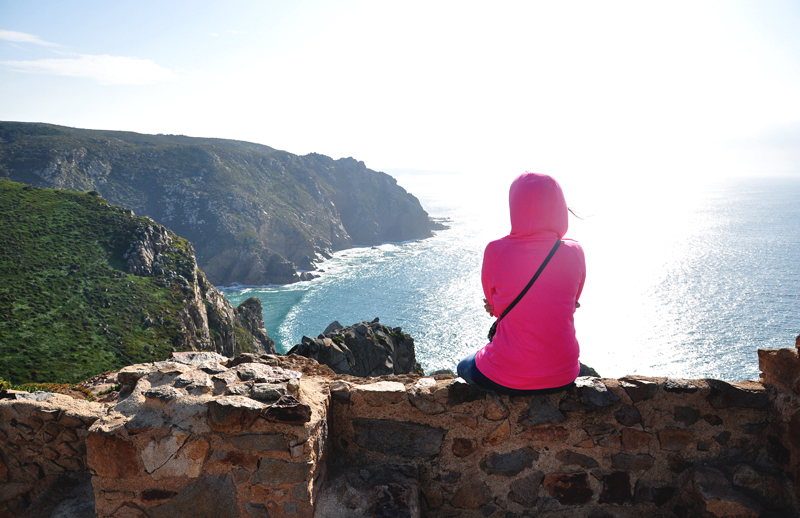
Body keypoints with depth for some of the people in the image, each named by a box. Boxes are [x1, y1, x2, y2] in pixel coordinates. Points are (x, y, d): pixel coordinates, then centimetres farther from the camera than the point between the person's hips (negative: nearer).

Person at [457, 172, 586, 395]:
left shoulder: (496, 251, -15)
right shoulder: (574, 253, -9)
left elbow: (495, 307, 1)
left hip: (506, 379, -3)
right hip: (563, 377, 3)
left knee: (464, 368, 32)